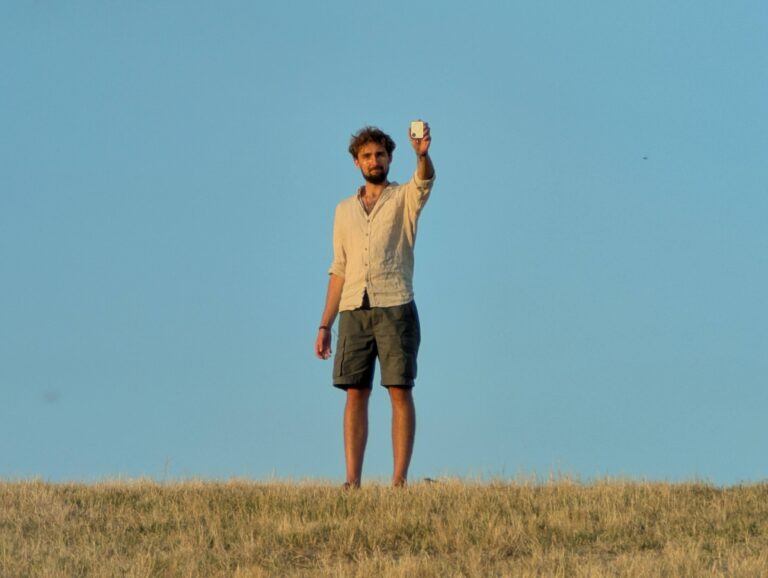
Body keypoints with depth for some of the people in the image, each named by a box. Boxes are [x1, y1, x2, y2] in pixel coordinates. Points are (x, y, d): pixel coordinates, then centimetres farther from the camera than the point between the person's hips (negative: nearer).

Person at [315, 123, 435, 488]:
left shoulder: (404, 198, 6)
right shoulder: (345, 210, 18)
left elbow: (424, 181, -18)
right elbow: (339, 270, 17)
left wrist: (422, 154, -42)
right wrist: (325, 325, 11)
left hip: (395, 307, -4)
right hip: (353, 311, 4)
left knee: (400, 392, -6)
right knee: (355, 395, 0)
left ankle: (400, 479, -7)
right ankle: (352, 481, 0)